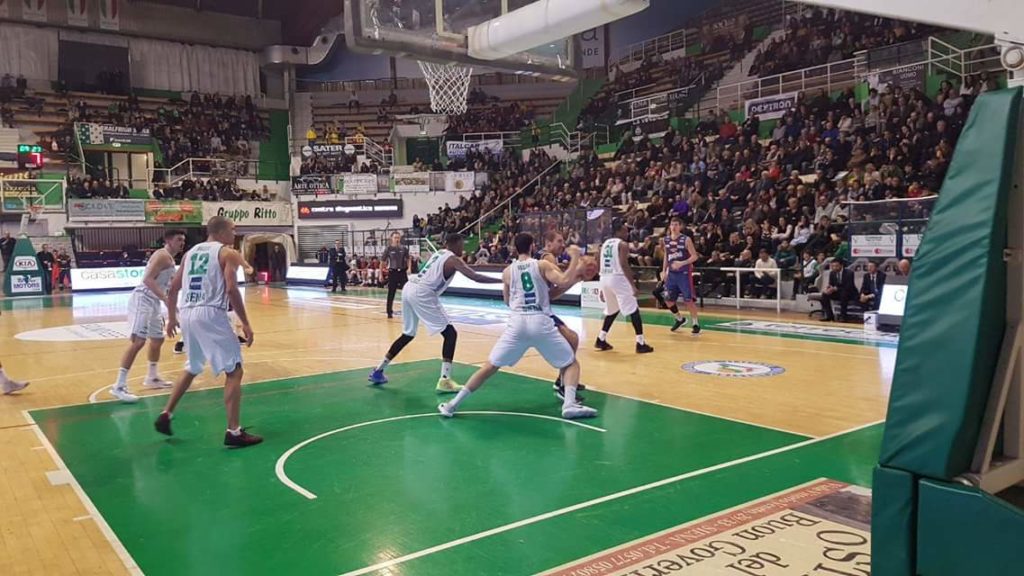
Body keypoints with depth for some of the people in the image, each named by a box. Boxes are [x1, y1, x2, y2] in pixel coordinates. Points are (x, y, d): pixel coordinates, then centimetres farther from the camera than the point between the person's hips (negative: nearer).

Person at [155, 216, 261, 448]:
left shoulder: (191, 252, 19)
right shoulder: (228, 253, -1)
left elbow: (173, 288, 19)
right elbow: (231, 289, -14)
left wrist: (171, 317, 30)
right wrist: (245, 323, -10)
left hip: (187, 314, 7)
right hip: (211, 314, -7)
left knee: (192, 369, 28)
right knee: (234, 371, 0)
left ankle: (165, 415, 28)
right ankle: (234, 432, -3)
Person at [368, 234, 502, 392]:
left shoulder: (439, 253, 23)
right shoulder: (453, 259, -2)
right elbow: (476, 277, -12)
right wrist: (501, 280, -9)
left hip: (409, 289, 9)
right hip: (421, 294, -9)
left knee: (408, 335, 25)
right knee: (450, 333, -3)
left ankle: (378, 371, 32)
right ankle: (444, 380, -9)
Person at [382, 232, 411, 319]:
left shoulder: (404, 249, 3)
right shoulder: (388, 249, -3)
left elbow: (408, 259, 13)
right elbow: (383, 262, 2)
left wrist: (408, 268, -3)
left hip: (402, 272, 2)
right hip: (393, 272, -2)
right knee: (391, 293, 4)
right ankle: (389, 312, 13)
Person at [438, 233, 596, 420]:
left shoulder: (507, 272, 14)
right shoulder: (542, 265, 5)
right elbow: (565, 281, -8)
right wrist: (575, 257, 4)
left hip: (517, 322, 2)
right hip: (541, 322, -2)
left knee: (490, 366, 11)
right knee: (571, 363, 15)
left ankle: (453, 404, 9)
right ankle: (569, 404, -7)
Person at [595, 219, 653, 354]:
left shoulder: (605, 244, 17)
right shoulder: (623, 244, -6)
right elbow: (624, 265, -17)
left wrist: (603, 288, 23)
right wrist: (633, 284, -17)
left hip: (605, 279, 8)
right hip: (618, 278, -8)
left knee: (612, 310, 24)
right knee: (634, 311, -1)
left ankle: (601, 340, 23)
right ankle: (641, 343, -3)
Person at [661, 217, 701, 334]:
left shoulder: (686, 239, -10)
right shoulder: (665, 240, 6)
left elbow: (695, 256, -11)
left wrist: (682, 263, -25)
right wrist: (664, 270, 11)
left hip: (684, 273, -5)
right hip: (671, 273, 5)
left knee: (688, 300, -6)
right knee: (668, 300, 6)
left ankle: (696, 324, 6)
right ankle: (680, 319, 29)